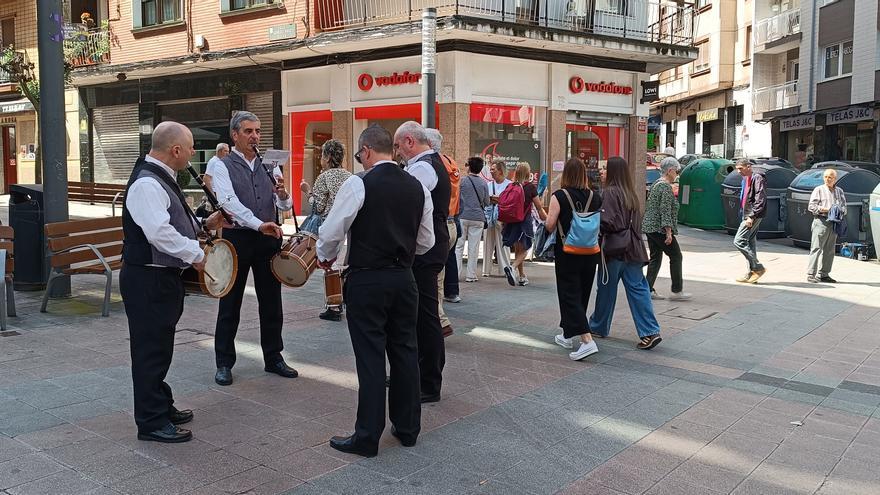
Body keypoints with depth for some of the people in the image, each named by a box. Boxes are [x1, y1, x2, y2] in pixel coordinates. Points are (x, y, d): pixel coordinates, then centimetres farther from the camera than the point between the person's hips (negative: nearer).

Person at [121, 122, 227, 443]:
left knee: (160, 346, 21)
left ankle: (161, 407, 35)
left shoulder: (160, 179, 13)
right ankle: (151, 422, 10)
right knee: (150, 349, -1)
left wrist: (203, 224, 15)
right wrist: (197, 254, -22)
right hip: (147, 280, -11)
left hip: (163, 277, 11)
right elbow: (160, 233, -30)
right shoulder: (146, 184, -21)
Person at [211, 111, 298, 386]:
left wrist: (283, 195, -17)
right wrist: (259, 224, -32)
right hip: (237, 238, -4)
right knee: (230, 304, 5)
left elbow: (285, 207, 7)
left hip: (268, 239, 4)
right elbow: (230, 202, -19)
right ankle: (224, 363, 17)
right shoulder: (223, 167, -4)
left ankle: (273, 358, 25)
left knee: (271, 302, 11)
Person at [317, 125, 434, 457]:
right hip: (404, 278, 5)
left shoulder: (359, 183, -11)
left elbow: (331, 232, -11)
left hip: (366, 280, -5)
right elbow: (426, 242, 10)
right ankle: (408, 427, 25)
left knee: (370, 356, 1)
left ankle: (367, 436, 9)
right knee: (405, 351, 14)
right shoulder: (418, 187, 5)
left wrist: (326, 257, 9)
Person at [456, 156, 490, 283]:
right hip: (478, 217, 2)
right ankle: (471, 275, 7)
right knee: (474, 248, 5)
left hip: (463, 216, -2)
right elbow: (487, 203, 8)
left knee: (458, 246, 4)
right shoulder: (483, 183, 3)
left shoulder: (463, 181, -4)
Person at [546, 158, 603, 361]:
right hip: (590, 253, 5)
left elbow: (550, 225, -16)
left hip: (567, 253, -5)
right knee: (582, 294, 17)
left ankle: (587, 340, -14)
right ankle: (568, 335, 32)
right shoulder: (595, 197, 0)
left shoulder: (559, 196, -12)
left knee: (569, 296, 0)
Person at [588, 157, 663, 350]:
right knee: (637, 289, 4)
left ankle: (599, 327, 26)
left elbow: (608, 223, -19)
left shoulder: (610, 192, -14)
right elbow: (636, 222, 15)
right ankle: (650, 332, -4)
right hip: (632, 249, 7)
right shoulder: (632, 193, 11)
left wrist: (595, 227, -3)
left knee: (606, 289, 9)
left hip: (614, 249, -6)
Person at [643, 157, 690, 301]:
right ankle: (677, 291, 6)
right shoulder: (666, 187, -15)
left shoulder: (656, 184, 14)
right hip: (660, 229, -9)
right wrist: (669, 232, -20)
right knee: (676, 256, 2)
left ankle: (648, 289, 10)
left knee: (655, 258, 12)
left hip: (649, 227, 9)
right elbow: (665, 211, -20)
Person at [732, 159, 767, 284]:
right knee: (750, 242, 11)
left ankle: (758, 267, -7)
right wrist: (747, 216, 17)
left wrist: (751, 216, -22)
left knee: (739, 241, -13)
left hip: (753, 216, -10)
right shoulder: (745, 179, 17)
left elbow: (760, 199, -19)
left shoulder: (757, 178, -11)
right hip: (748, 215, 10)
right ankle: (752, 273, 16)